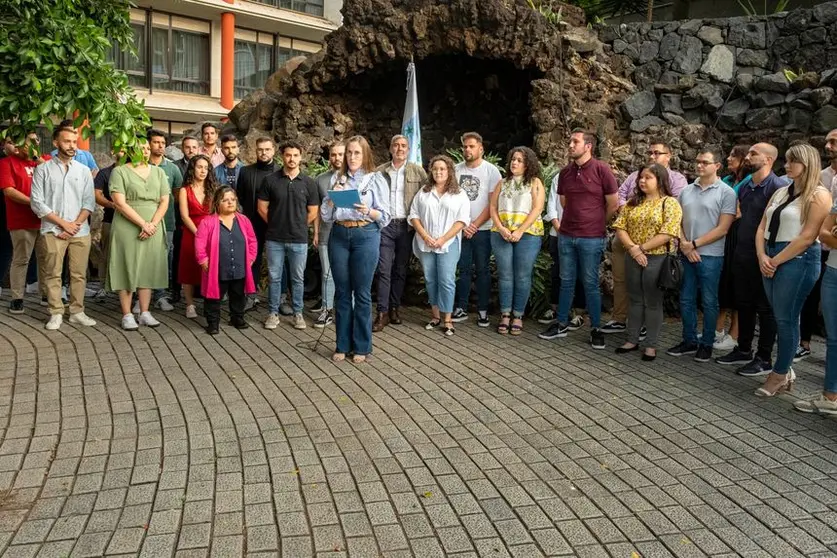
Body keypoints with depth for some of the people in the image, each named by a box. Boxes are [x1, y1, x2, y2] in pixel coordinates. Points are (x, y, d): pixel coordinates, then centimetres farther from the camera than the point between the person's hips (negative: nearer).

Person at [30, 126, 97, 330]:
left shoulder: (84, 170, 10)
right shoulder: (43, 169, 3)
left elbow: (89, 202, 5)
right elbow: (36, 202, -3)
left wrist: (75, 225, -7)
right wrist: (62, 223, -8)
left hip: (80, 231, 2)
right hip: (52, 231, -2)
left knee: (79, 274, 4)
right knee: (53, 274, 1)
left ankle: (77, 312, 12)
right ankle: (56, 314, 7)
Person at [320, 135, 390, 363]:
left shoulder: (376, 180, 4)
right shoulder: (337, 179, 13)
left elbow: (384, 216, 0)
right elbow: (326, 215, 11)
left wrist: (368, 211, -18)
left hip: (365, 235, -3)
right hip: (339, 235, 3)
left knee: (362, 293, 1)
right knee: (342, 292, 7)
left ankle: (362, 346, 11)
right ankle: (343, 345, 16)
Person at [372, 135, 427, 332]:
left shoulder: (418, 171, 5)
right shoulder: (380, 171, 7)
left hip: (406, 226, 1)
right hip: (385, 225, 0)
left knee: (401, 270, 8)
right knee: (384, 270, -6)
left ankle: (394, 308, 19)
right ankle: (382, 313, -4)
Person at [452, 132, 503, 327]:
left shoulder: (491, 171, -2)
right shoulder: (456, 170, 6)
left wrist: (475, 225, -10)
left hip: (482, 229, -2)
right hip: (460, 229, 2)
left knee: (482, 270, 3)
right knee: (463, 270, 6)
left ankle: (483, 310, 11)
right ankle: (461, 308, 14)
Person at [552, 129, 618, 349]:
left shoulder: (601, 170, -8)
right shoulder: (565, 172, 6)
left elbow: (613, 203, -1)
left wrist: (597, 223, 10)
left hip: (591, 238, -4)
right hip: (566, 236, 4)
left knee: (591, 284, 2)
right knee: (566, 282, 11)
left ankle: (596, 329, 13)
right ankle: (562, 324, 21)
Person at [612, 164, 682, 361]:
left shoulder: (670, 203, -6)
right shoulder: (633, 202, 9)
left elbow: (667, 234, -15)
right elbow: (620, 228, 2)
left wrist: (642, 248, -15)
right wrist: (632, 248, -13)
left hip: (657, 259, -4)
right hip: (632, 258, 5)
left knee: (653, 302, 4)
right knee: (635, 300, 12)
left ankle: (651, 345, 13)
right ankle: (632, 340, 23)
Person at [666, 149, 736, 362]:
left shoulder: (726, 193, -5)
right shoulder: (686, 191, 9)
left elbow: (722, 228, -10)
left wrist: (694, 244, -13)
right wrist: (684, 244, -7)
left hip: (710, 256, -5)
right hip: (686, 254, 5)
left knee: (709, 302, 5)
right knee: (686, 300, 10)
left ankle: (707, 344, 16)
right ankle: (689, 341, 23)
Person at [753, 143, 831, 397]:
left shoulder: (818, 195, -8)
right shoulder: (780, 192, 15)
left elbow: (807, 237, -15)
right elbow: (762, 227, 11)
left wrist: (775, 261, -13)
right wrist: (762, 257, -5)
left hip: (798, 260, -7)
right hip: (771, 260, 7)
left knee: (786, 319, -3)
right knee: (779, 317, 10)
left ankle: (780, 374, 8)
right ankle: (785, 371, 19)